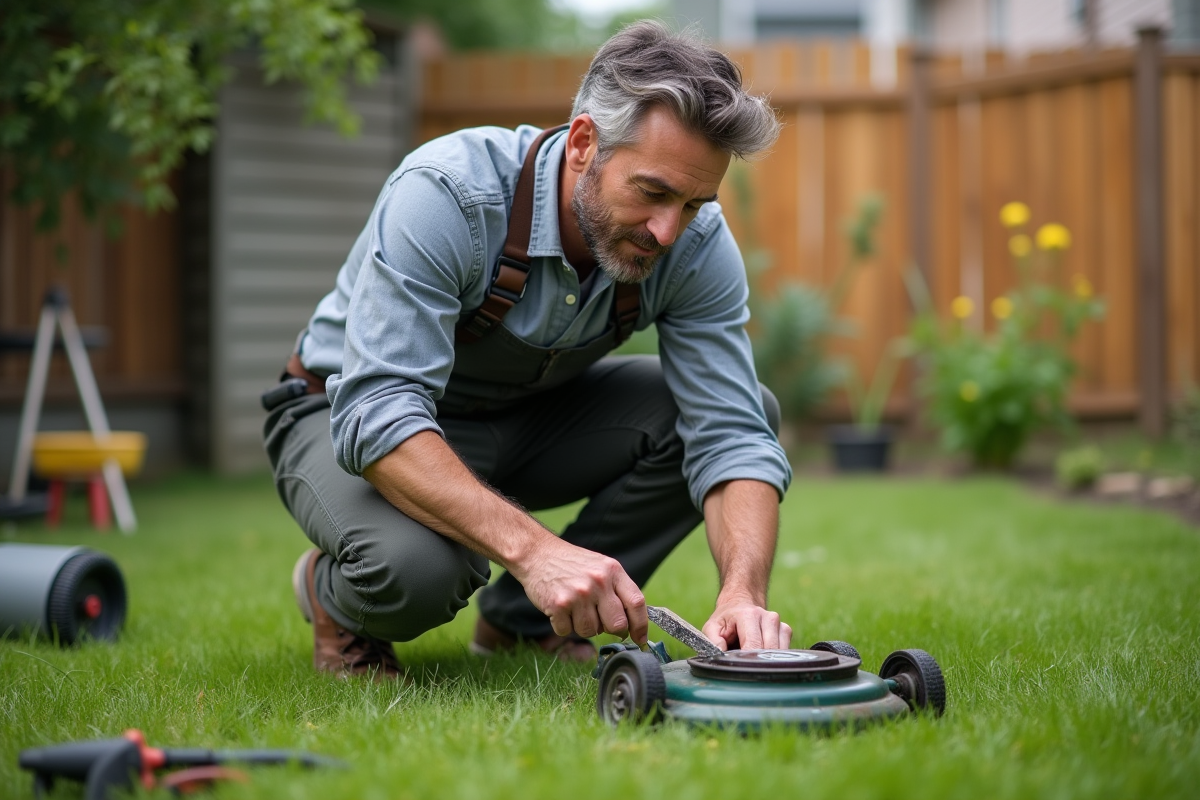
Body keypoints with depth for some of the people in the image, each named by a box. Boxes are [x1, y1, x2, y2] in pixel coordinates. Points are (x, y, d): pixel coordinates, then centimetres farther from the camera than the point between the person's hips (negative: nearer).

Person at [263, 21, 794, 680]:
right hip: (349, 417, -5)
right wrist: (533, 549, -54)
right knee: (413, 565, -39)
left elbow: (734, 439, -22)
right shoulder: (446, 195, -34)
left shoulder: (696, 243, -19)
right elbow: (377, 415, -42)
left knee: (744, 410, -17)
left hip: (526, 416, 5)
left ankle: (526, 616, 0)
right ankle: (335, 593, 1)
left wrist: (742, 594, -42)